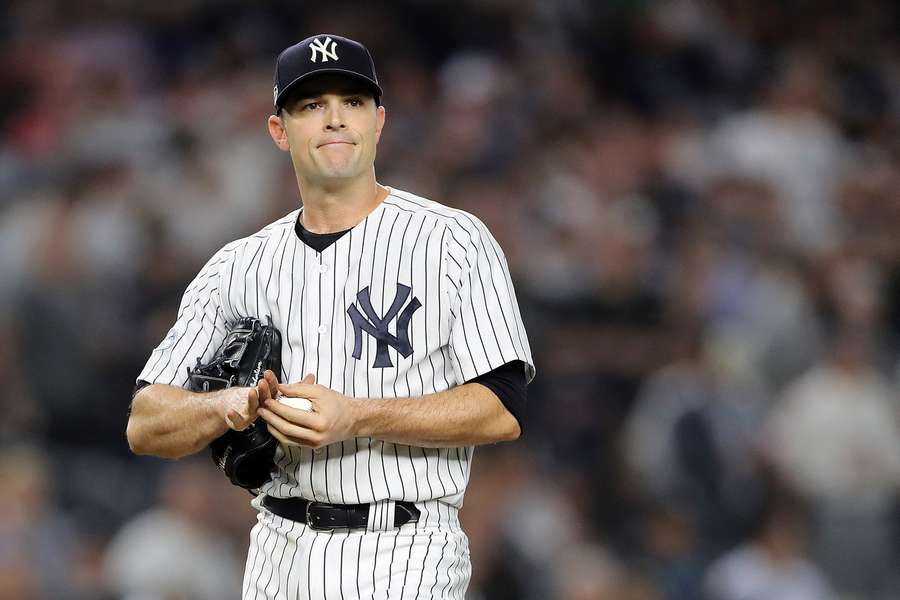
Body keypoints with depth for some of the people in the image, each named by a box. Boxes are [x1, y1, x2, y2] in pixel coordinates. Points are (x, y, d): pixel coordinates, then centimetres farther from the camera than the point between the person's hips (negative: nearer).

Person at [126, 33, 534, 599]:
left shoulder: (455, 240, -1)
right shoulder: (239, 267, 11)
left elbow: (502, 412, -9)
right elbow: (145, 426, 5)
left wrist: (354, 418, -19)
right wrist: (226, 407, -17)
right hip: (276, 553, 4)